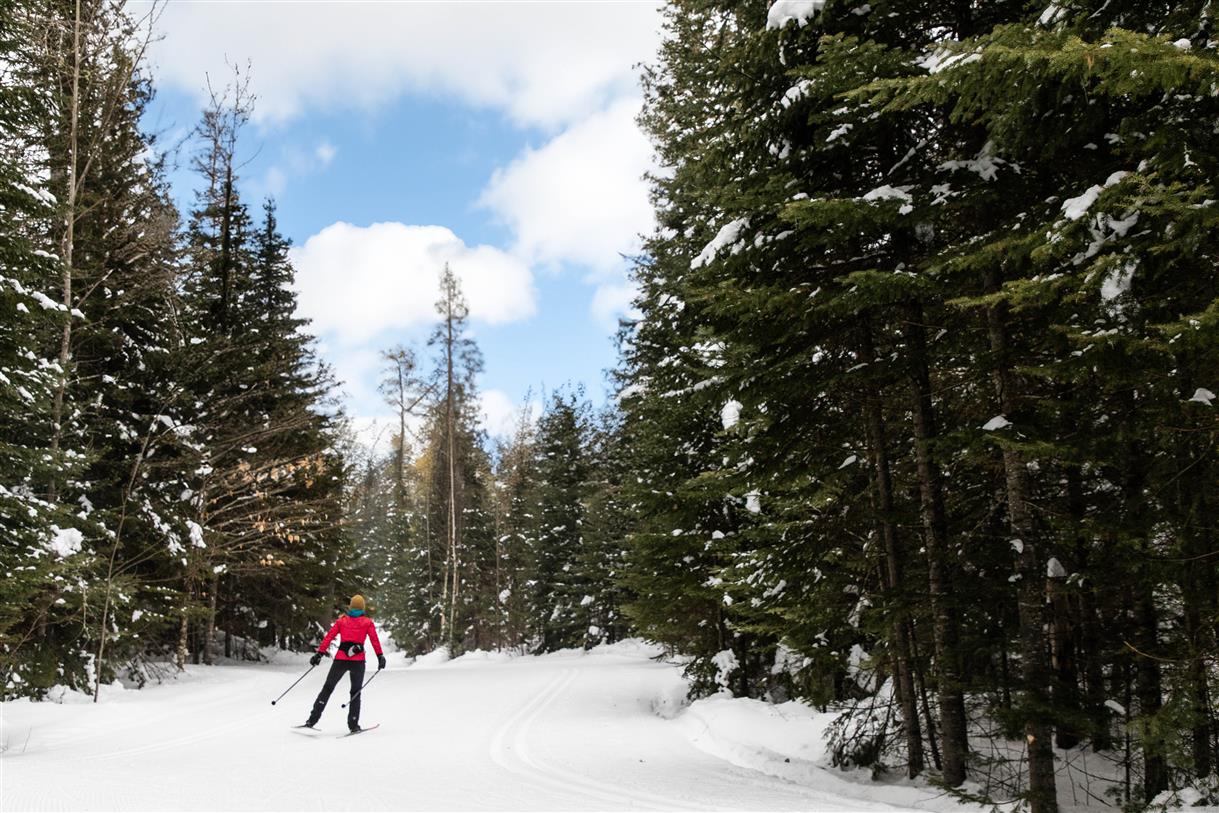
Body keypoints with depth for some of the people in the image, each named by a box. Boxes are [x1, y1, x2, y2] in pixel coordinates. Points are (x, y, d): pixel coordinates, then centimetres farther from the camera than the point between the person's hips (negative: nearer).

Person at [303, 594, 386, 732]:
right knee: (355, 693, 12)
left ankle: (312, 719, 4)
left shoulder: (341, 620, 10)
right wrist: (380, 656, -3)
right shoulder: (367, 622, 6)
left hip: (341, 659, 1)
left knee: (327, 688, 12)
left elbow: (329, 637, 5)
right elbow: (375, 640, -3)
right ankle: (353, 724, 5)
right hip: (358, 661, -1)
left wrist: (319, 653, 5)